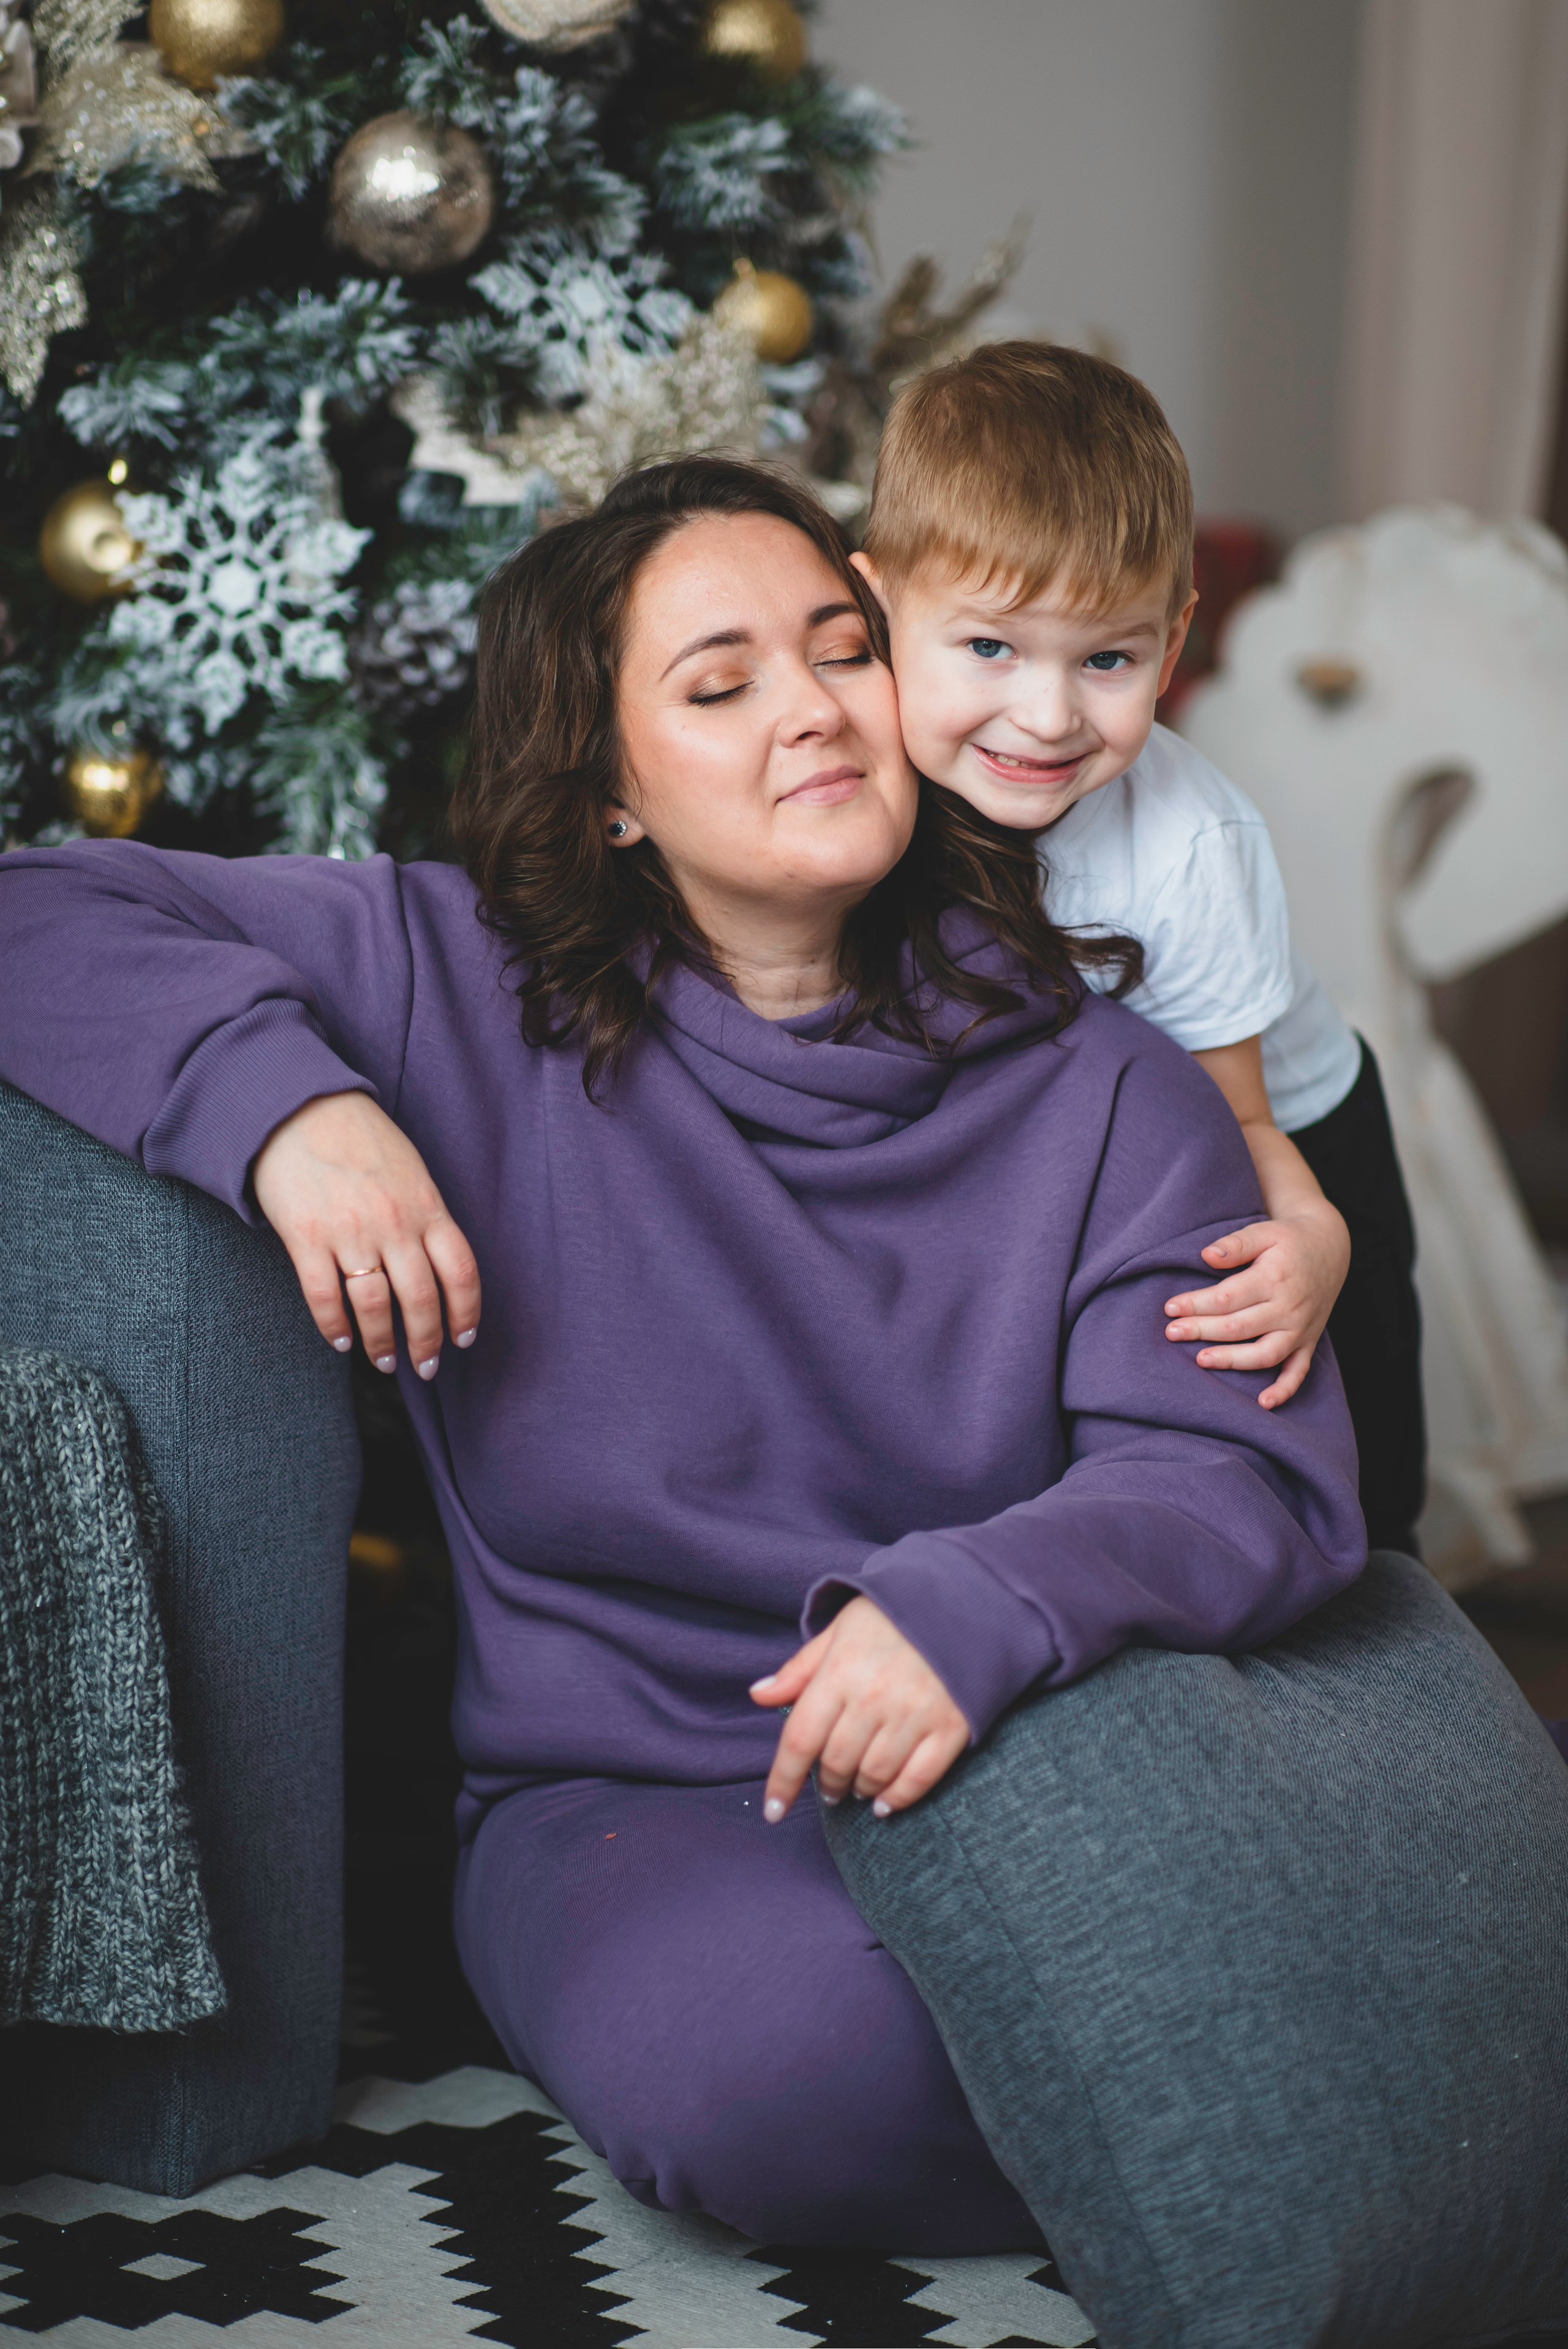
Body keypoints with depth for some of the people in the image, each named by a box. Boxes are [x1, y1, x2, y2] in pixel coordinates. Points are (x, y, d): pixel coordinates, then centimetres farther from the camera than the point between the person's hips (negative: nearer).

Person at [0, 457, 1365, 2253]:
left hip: (1017, 1754, 2)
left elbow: (1252, 1468, -9)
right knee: (774, 2078, -33)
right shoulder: (458, 989, 0)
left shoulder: (1104, 1093, 2)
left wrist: (980, 1609, -30)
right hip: (615, 1797, -1)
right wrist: (281, 1097, -19)